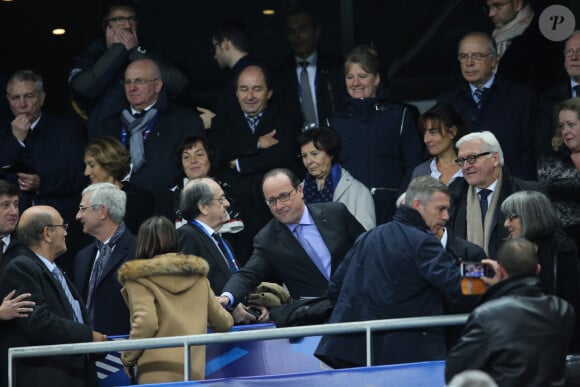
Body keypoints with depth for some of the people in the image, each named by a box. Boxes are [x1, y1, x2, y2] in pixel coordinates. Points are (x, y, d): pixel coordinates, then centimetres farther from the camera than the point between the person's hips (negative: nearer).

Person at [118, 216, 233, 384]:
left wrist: (127, 358, 2)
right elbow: (223, 323, 22)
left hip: (158, 373, -5)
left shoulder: (140, 278, 2)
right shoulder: (198, 275, 17)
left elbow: (146, 322, -12)